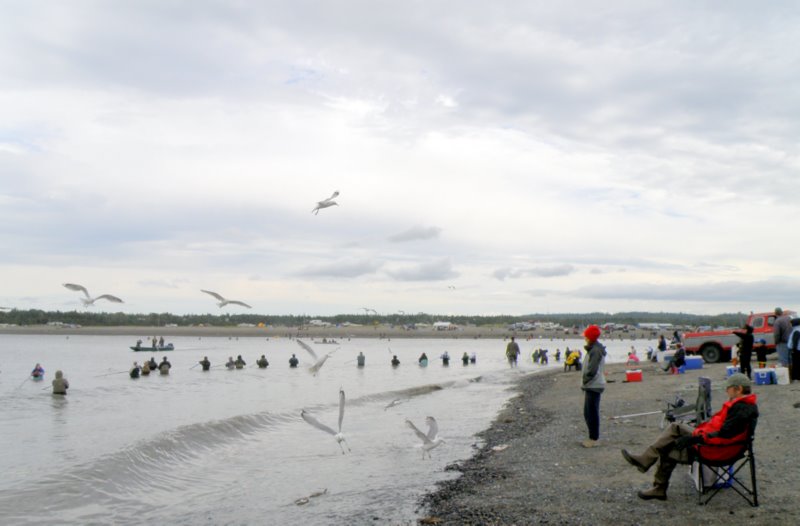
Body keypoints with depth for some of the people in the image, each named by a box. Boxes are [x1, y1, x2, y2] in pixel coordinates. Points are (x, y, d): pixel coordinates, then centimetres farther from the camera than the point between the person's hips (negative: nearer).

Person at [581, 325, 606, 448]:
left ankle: (594, 439, 3)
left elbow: (591, 370, -25)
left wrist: (584, 380, -12)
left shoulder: (595, 350, -19)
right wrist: (585, 382, 12)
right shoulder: (593, 349, 13)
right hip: (592, 386, 10)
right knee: (589, 413, 16)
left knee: (591, 413, -3)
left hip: (593, 386, -10)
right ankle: (593, 437, 23)